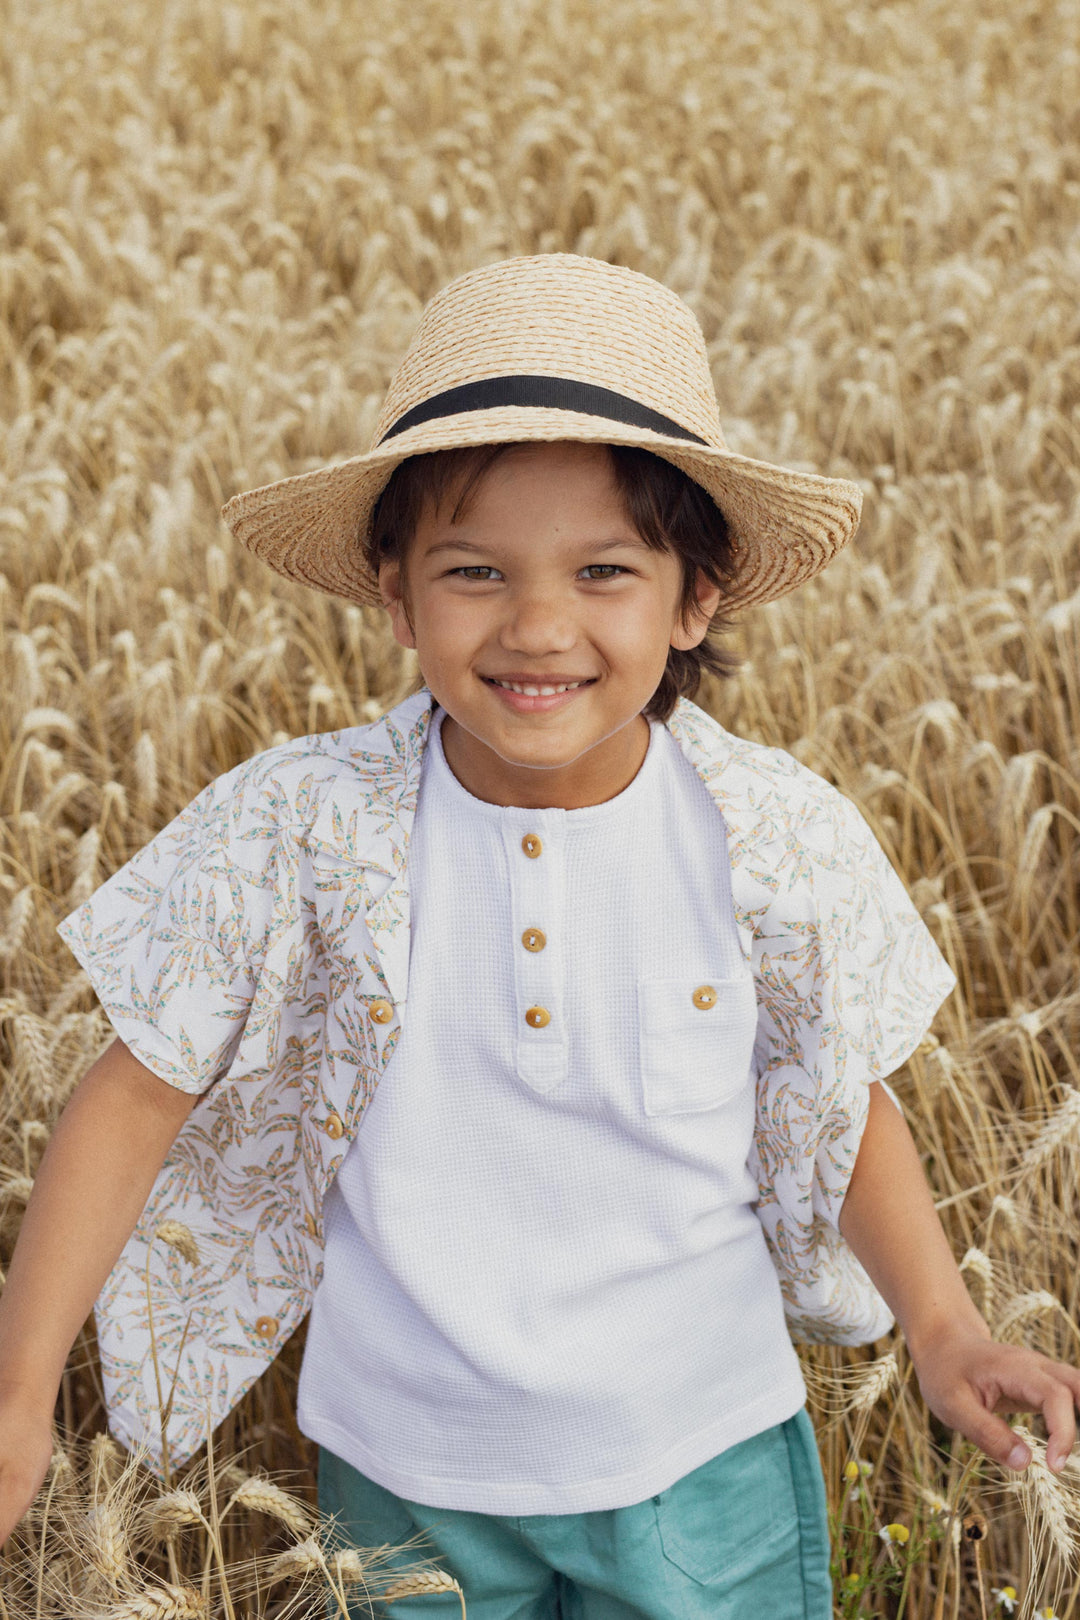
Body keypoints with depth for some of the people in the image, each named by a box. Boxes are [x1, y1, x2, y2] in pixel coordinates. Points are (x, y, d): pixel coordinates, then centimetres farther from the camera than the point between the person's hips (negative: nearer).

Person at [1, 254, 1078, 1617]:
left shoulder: (781, 842, -14)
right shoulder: (301, 829, -17)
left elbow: (848, 1107, 2)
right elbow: (138, 1095, -7)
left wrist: (943, 1328, -11)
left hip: (702, 1463, 0)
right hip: (401, 1469, 0)